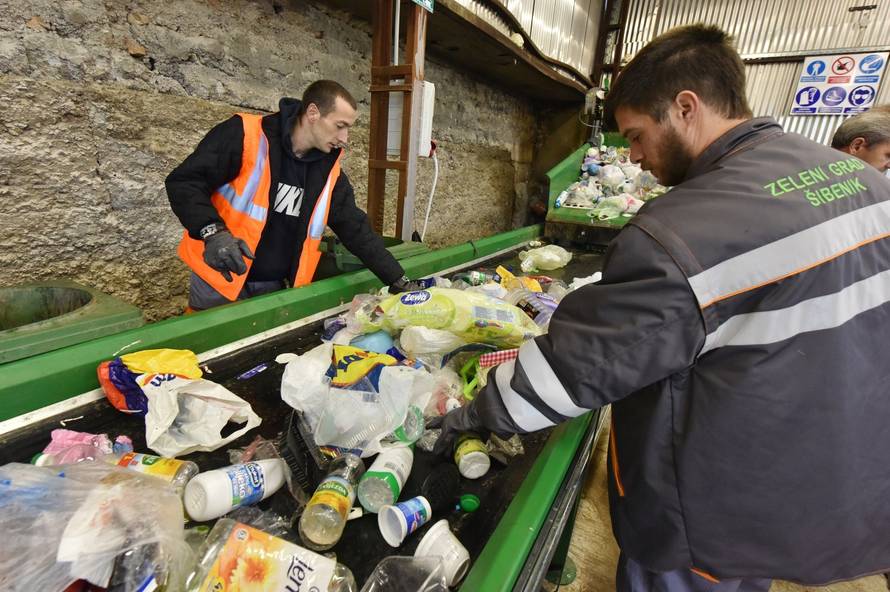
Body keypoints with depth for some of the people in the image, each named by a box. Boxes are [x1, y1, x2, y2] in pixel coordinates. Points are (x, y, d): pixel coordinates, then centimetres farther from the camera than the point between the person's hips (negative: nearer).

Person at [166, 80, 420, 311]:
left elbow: (356, 229, 1)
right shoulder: (245, 135, -15)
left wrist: (398, 280, -4)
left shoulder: (329, 169, 1)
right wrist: (213, 231, -32)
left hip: (274, 287, 5)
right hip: (219, 278, -4)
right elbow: (184, 182, -14)